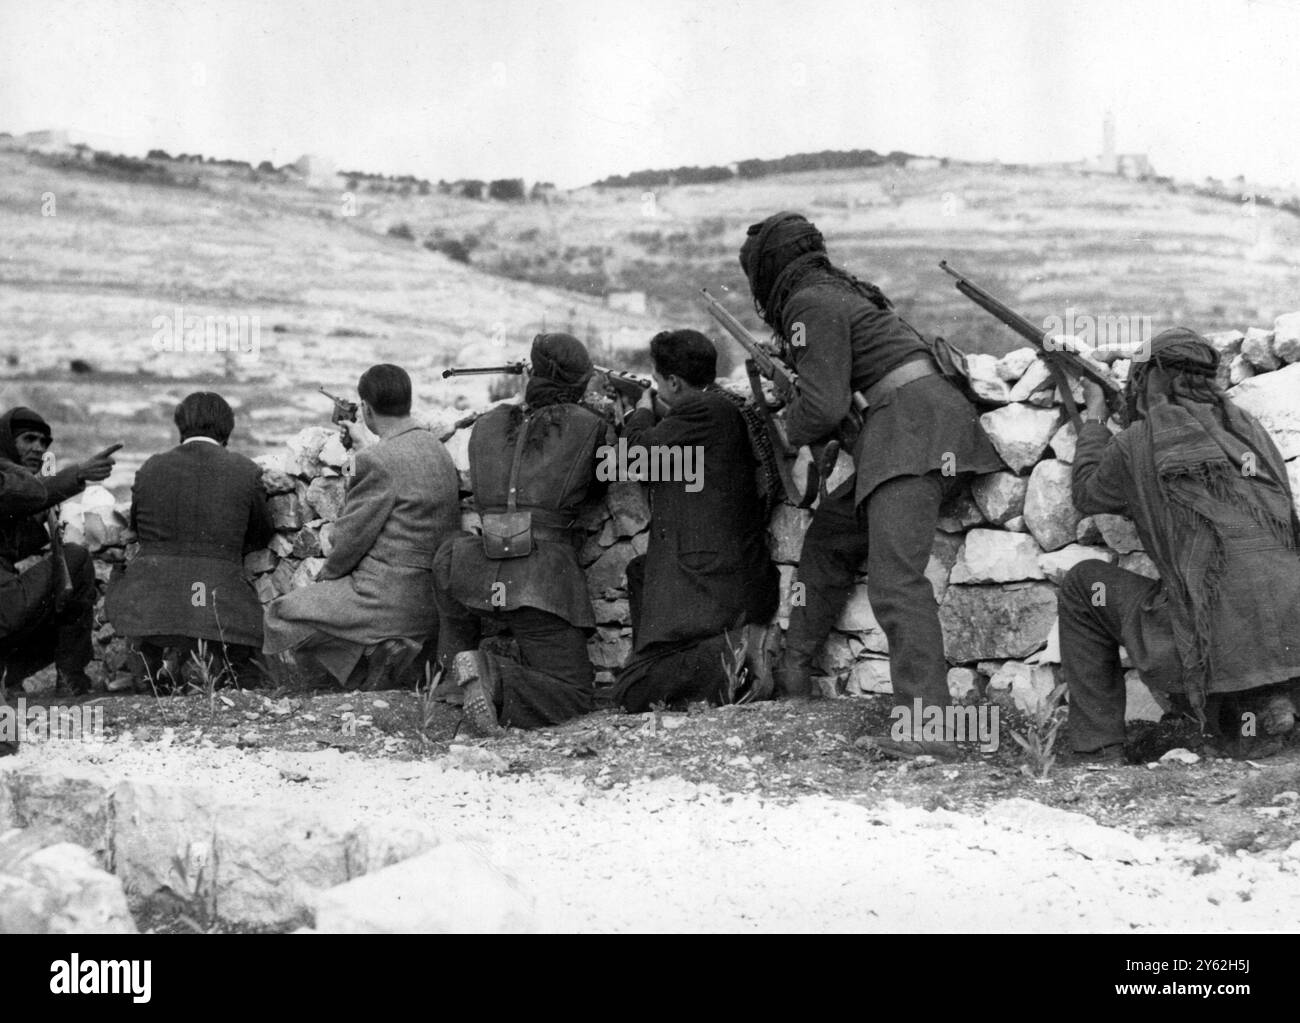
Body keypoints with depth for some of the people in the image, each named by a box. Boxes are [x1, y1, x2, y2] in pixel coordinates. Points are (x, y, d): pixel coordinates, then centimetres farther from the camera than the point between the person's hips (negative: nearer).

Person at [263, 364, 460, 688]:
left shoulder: (379, 461, -17)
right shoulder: (436, 448, 8)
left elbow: (351, 536, -11)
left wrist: (328, 574, 6)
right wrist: (368, 448, 34)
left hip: (391, 598, -9)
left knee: (281, 615, 4)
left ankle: (373, 649, -6)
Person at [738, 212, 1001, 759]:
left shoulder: (811, 304, -6)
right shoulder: (837, 289, 23)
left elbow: (825, 406, -9)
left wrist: (787, 428, 11)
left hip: (914, 425, -10)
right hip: (904, 431, 10)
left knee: (895, 579, -20)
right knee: (831, 532, 23)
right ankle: (792, 668, 35)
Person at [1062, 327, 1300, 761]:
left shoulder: (1139, 442, 1)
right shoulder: (1248, 427, 16)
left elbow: (1088, 495, 21)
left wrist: (1094, 417, 33)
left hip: (1217, 650, -6)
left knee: (1083, 584, 16)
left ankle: (1098, 754, 15)